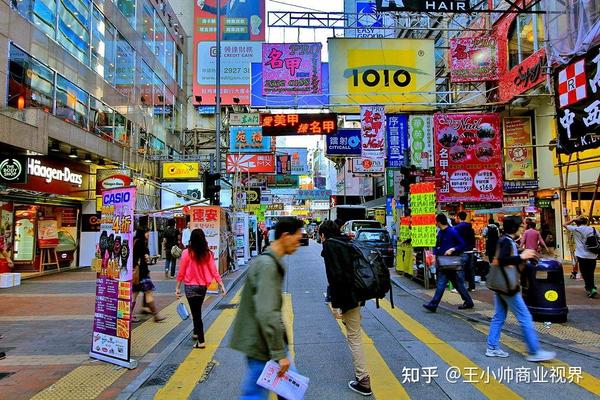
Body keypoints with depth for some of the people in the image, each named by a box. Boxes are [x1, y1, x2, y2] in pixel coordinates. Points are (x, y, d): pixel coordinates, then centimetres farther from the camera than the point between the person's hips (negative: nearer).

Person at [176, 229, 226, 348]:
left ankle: (201, 341, 3)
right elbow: (214, 271, -6)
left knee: (196, 312, 3)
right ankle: (196, 333, 39)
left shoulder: (187, 253, -13)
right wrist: (222, 286, -1)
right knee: (197, 310, 24)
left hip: (191, 286, -4)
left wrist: (177, 287, 0)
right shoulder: (208, 253, -5)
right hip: (203, 286, 4)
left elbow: (181, 272, -9)